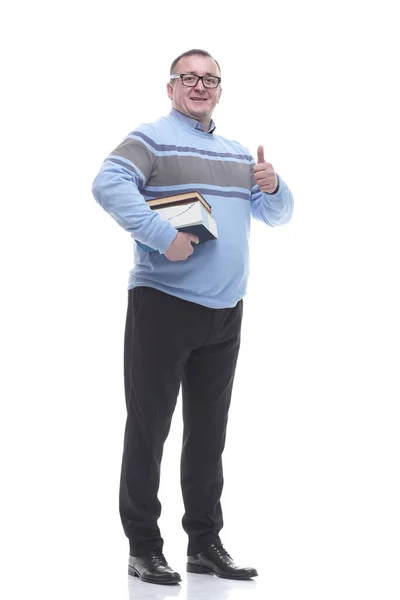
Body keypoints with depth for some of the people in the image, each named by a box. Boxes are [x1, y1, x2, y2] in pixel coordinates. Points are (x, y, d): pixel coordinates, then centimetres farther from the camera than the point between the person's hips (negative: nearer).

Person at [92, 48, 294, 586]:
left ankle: (205, 544, 22)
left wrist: (272, 188, -2)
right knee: (149, 428, -1)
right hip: (163, 304, -7)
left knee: (209, 432, 12)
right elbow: (108, 184, -21)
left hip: (225, 312, 7)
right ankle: (143, 547, 8)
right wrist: (163, 235, -29)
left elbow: (276, 216, 21)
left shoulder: (238, 154, 19)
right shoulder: (151, 139, -4)